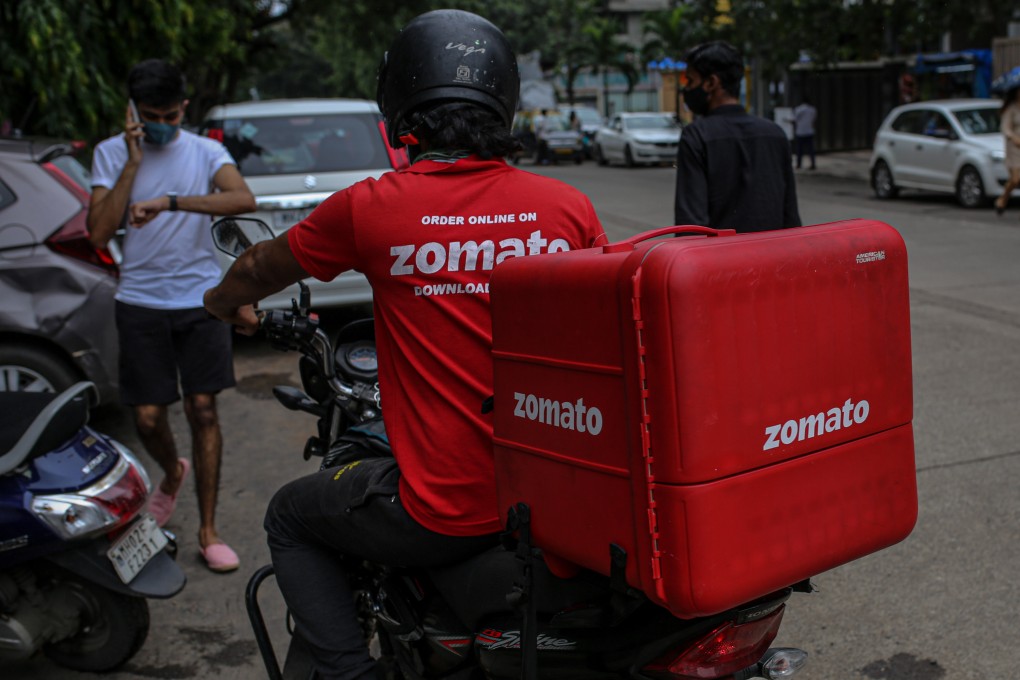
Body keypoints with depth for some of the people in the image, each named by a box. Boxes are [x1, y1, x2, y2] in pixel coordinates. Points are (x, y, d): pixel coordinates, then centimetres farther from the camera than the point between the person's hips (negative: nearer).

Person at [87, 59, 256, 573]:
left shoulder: (204, 151, 0)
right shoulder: (111, 153, 3)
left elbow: (243, 199, -20)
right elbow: (99, 235, -8)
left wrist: (170, 202, -29)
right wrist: (133, 163, -11)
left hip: (200, 299, -1)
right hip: (141, 303, 1)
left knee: (202, 409, -1)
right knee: (148, 415, 2)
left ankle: (207, 530, 9)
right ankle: (172, 473, 38)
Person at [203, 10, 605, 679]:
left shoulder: (371, 207, -9)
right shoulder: (570, 205, -3)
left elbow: (263, 267, 10)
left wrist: (226, 301, 33)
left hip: (446, 514, -4)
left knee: (291, 517, 22)